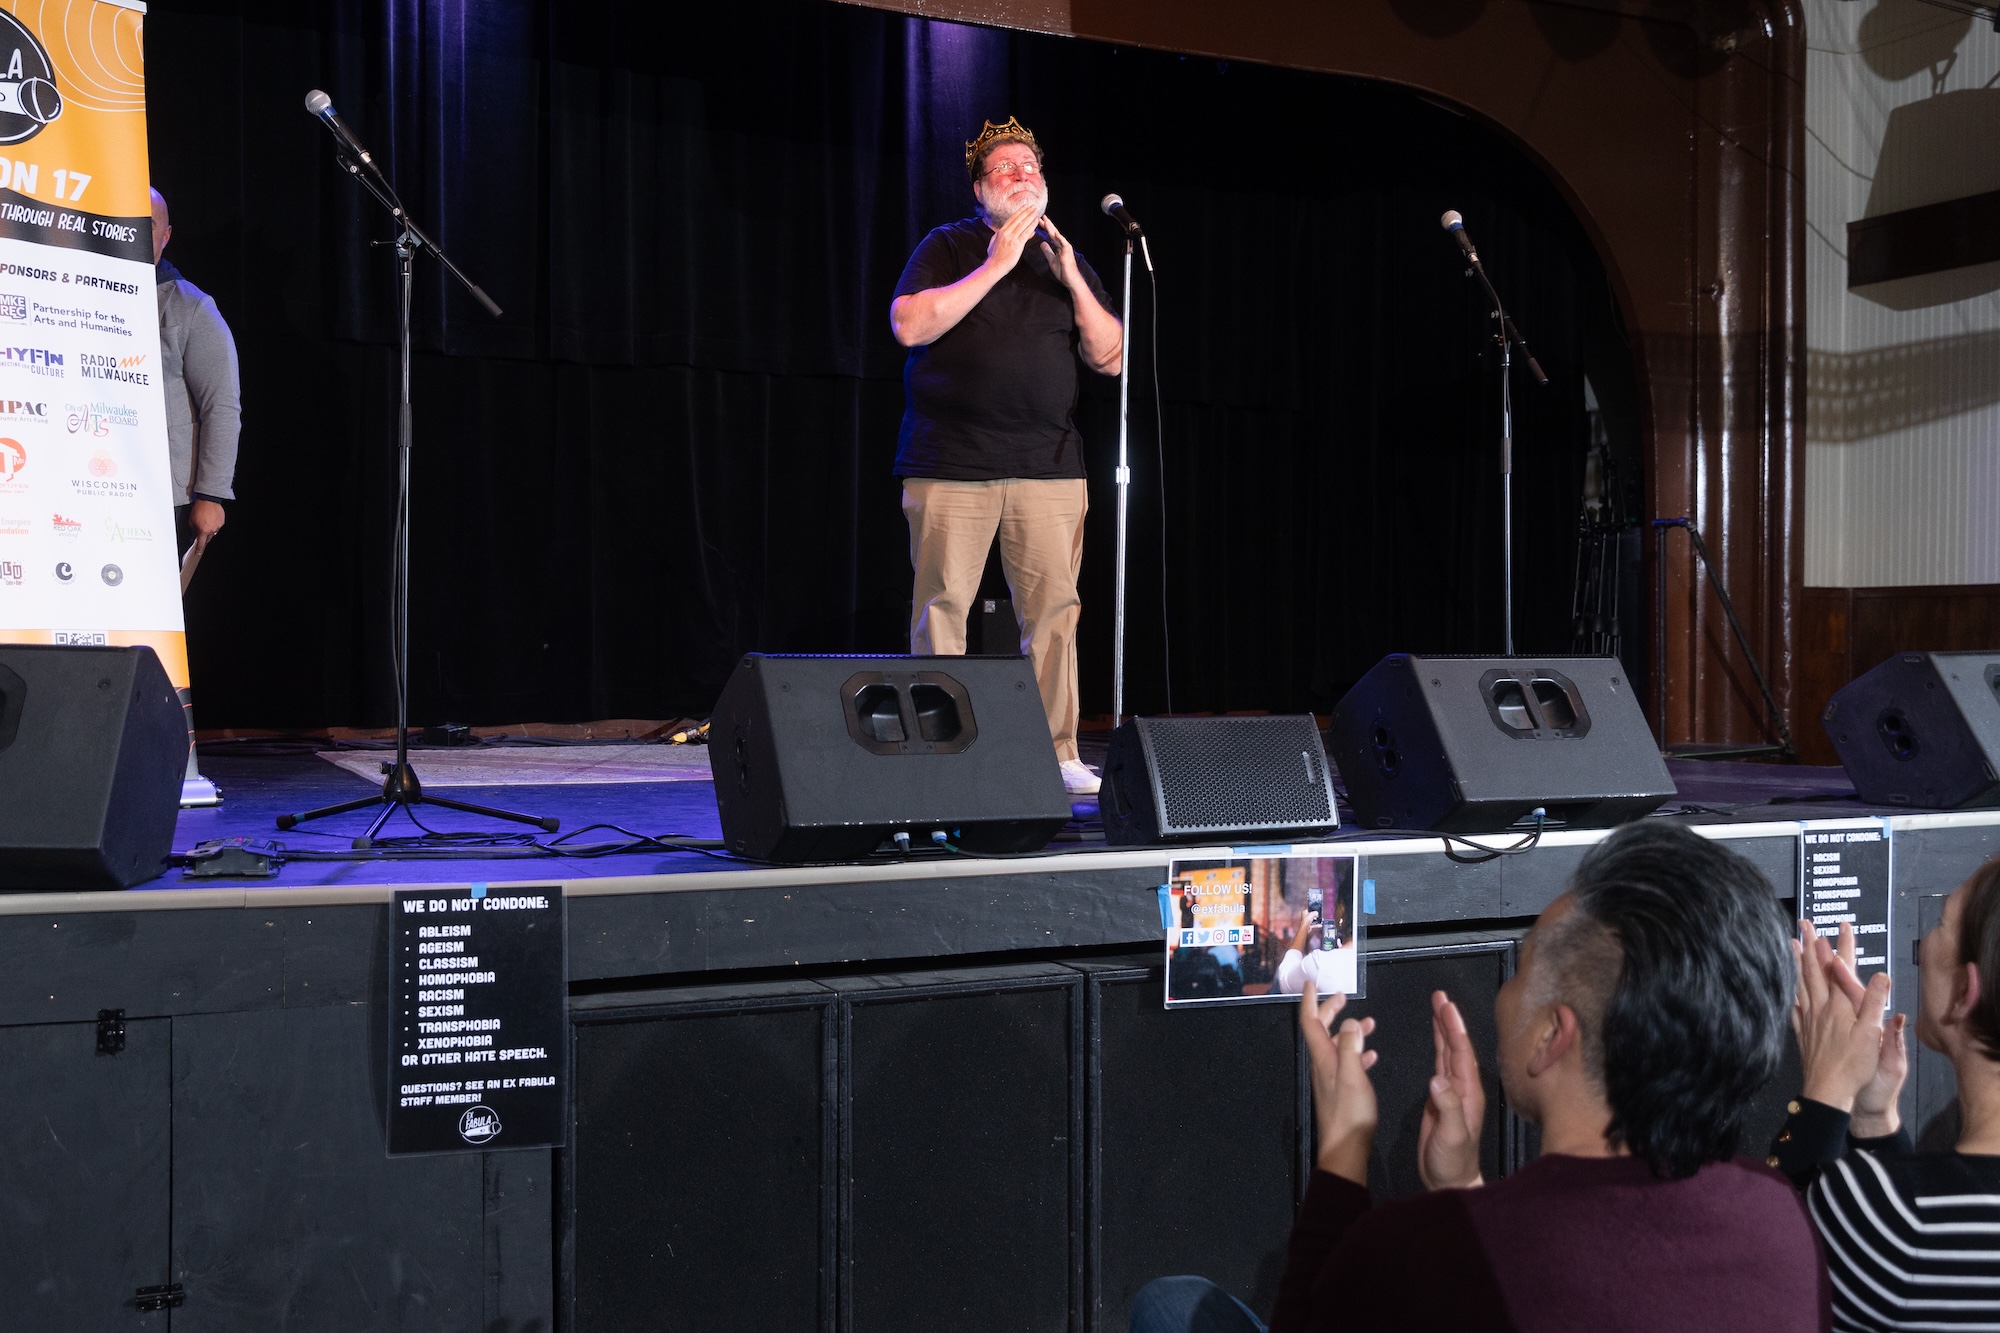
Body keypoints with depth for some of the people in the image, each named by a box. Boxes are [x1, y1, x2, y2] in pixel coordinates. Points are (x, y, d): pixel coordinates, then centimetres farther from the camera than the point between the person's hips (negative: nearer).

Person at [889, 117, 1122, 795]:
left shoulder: (1065, 259, 17)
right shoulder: (947, 246, 7)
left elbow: (1110, 358, 10)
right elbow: (910, 326, -10)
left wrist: (1073, 280, -2)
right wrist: (995, 267, -11)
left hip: (1049, 465, 3)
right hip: (951, 465, -3)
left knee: (1054, 609, -3)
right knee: (942, 610, -5)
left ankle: (1057, 755, 4)